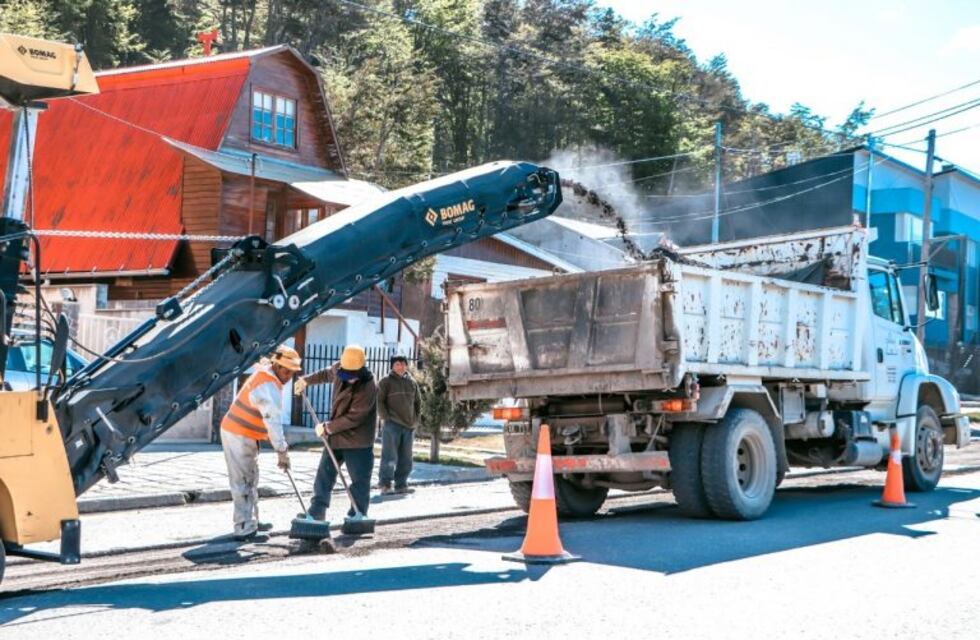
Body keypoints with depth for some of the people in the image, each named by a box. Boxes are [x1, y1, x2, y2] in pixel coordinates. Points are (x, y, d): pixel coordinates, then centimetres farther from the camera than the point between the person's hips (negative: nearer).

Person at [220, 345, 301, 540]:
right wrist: (281, 451, -31)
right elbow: (273, 420, -30)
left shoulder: (265, 374, 9)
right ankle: (244, 529, -10)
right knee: (243, 482, -10)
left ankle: (251, 522, 24)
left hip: (245, 436, 10)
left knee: (250, 480, 16)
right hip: (239, 436, -10)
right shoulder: (269, 386, -23)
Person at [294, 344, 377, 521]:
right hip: (336, 436, 7)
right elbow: (327, 374, 23)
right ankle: (316, 512, 17)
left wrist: (327, 427, -18)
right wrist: (306, 380, 27)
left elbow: (353, 418, -26)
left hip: (357, 441, -7)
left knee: (360, 480, -3)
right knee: (324, 475, 10)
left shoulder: (368, 387, -26)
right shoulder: (339, 369, -4)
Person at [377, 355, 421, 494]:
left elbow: (418, 402, 22)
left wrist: (416, 419, 13)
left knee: (405, 458, 7)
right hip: (392, 425, -6)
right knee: (390, 456, -9)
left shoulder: (412, 382, 13)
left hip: (409, 425, 6)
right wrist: (385, 418, -12)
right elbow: (379, 401, -5)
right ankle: (384, 484, -6)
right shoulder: (386, 382, -2)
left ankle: (401, 485, 13)